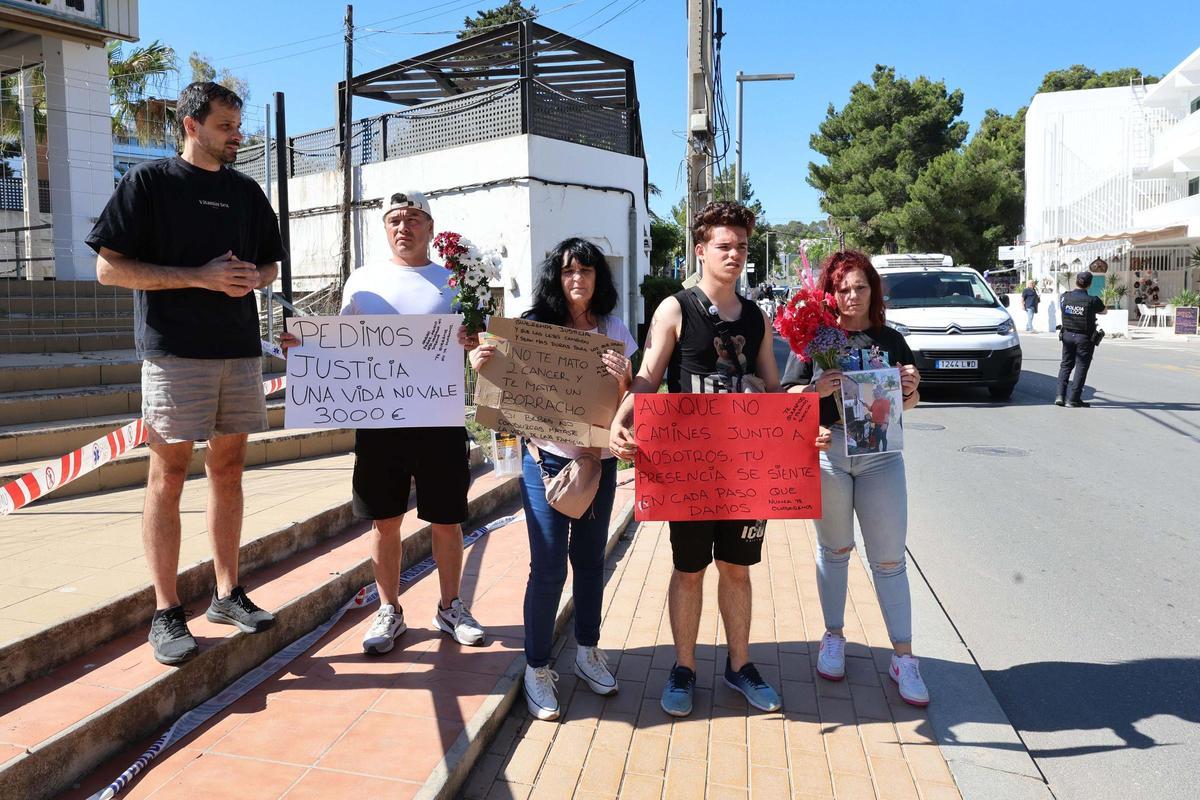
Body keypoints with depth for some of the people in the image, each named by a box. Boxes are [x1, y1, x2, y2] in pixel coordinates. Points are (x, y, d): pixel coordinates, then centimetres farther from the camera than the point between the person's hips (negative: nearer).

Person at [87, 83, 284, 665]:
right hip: (175, 353, -5)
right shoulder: (148, 182, 0)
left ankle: (227, 594, 20)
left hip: (240, 350, 5)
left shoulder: (247, 192, 15)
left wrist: (252, 279, -2)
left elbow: (270, 264, 22)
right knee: (169, 475, -1)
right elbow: (110, 269, -6)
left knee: (228, 469, 9)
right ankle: (166, 612, 9)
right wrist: (199, 276, -15)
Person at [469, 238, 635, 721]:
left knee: (590, 559, 14)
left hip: (599, 461, 3)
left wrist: (620, 379, -20)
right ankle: (536, 669, 14)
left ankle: (587, 653, 32)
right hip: (547, 460, -3)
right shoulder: (534, 326, -2)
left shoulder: (613, 330, 3)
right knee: (548, 568, -3)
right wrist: (482, 365, -19)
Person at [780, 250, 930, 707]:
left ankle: (903, 657, 14)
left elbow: (909, 403, 15)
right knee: (834, 549, 14)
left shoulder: (889, 339, 7)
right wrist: (817, 389, -21)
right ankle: (834, 637, 30)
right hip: (827, 451, -1)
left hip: (881, 455, 1)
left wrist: (911, 390, -7)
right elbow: (787, 397, -2)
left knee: (889, 559, 4)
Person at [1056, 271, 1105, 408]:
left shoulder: (1065, 297, -6)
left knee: (1066, 365, 15)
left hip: (1067, 335, 3)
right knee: (1081, 367, 4)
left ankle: (1060, 395, 6)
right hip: (1084, 337, -3)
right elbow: (1103, 311, 4)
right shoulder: (1092, 300, -14)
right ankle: (1073, 399, 3)